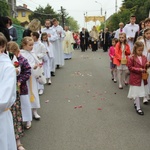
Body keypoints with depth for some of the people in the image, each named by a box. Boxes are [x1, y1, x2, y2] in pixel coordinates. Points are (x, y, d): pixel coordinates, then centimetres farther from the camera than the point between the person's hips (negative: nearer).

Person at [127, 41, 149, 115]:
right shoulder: (132, 58, -13)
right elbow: (130, 67, -14)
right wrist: (138, 69, -21)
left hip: (143, 78, 6)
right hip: (135, 78, -6)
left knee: (142, 92, 15)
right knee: (137, 93, 0)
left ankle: (135, 102, 36)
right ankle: (138, 108, 8)